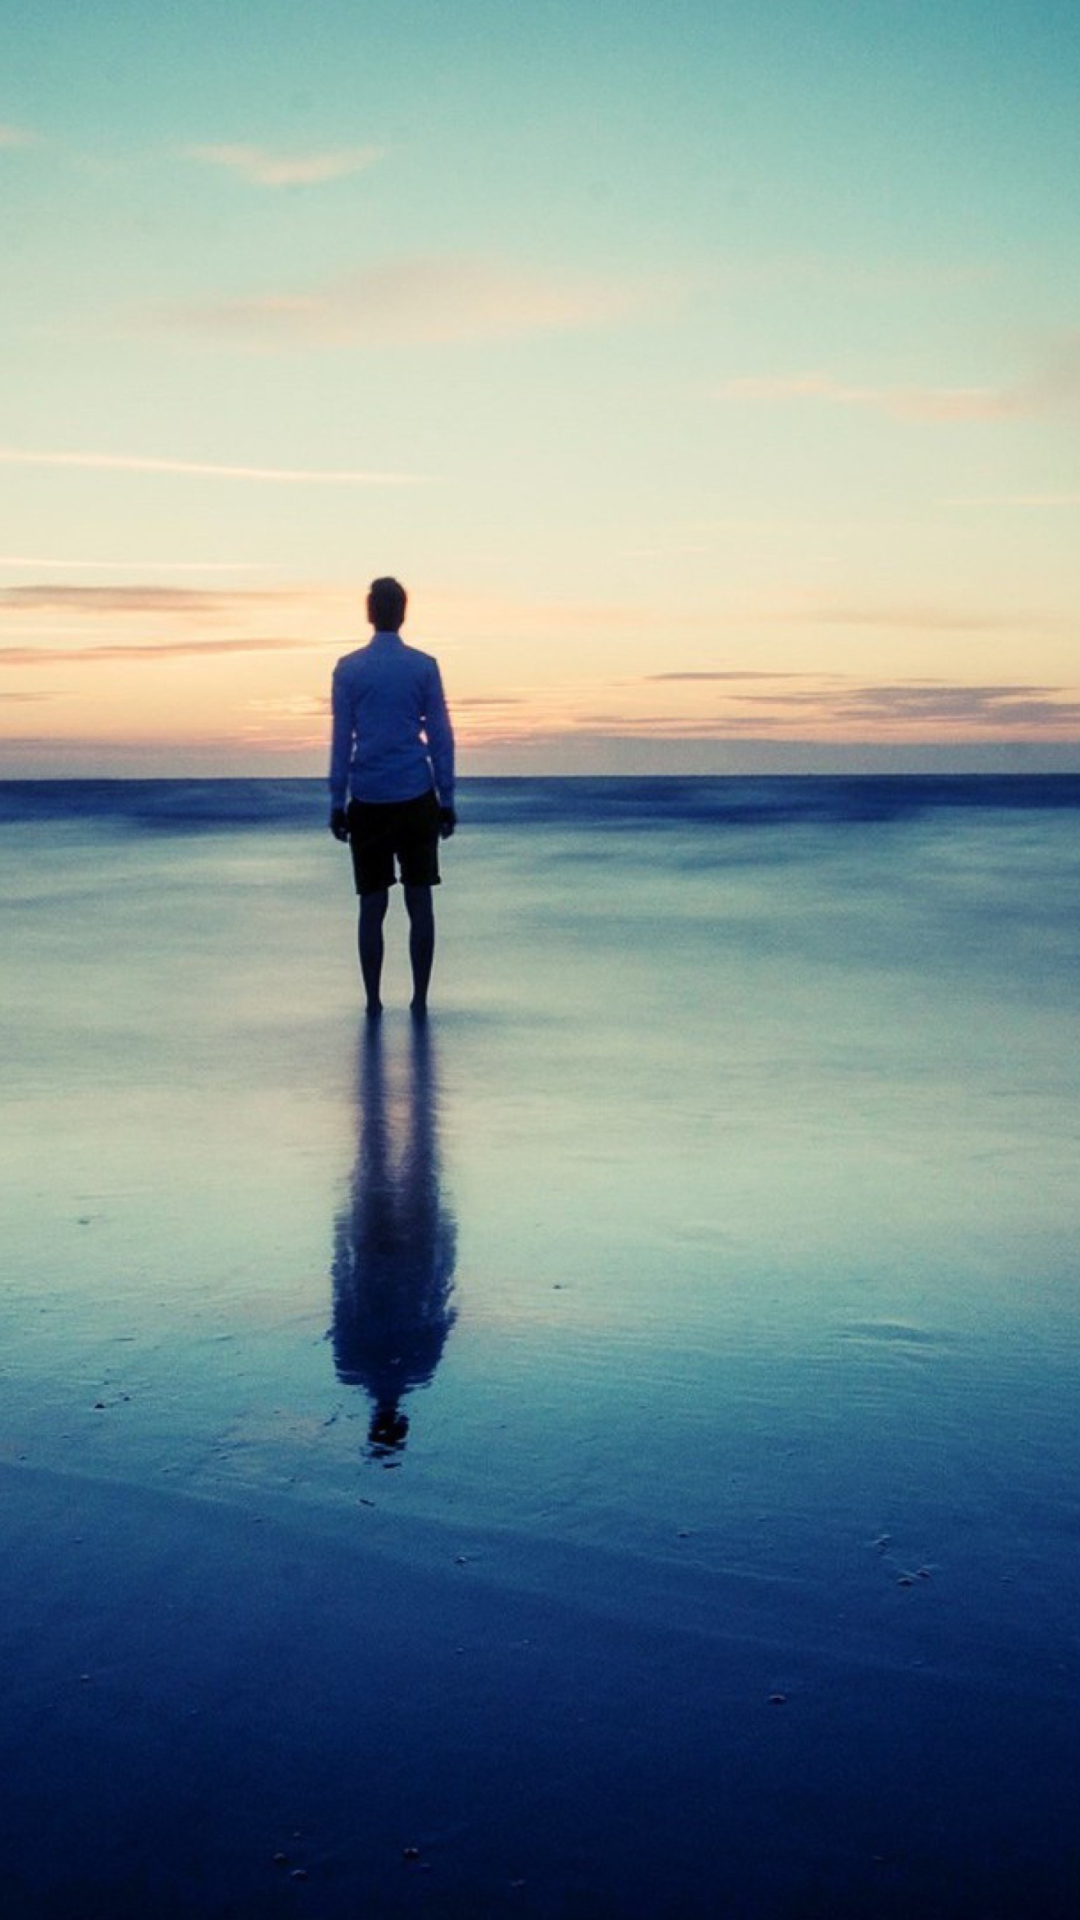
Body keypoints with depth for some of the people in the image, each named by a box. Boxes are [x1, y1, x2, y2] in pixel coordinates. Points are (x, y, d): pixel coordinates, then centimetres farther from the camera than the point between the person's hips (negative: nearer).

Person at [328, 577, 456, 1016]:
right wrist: (447, 800, 8)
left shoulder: (348, 669, 1)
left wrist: (337, 804, 6)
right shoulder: (424, 667, 2)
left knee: (372, 904, 6)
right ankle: (420, 1000, 5)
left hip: (367, 803, 0)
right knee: (419, 901, 4)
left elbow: (341, 739, 1)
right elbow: (440, 737, 3)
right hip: (417, 799, 0)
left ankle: (373, 1002, 7)